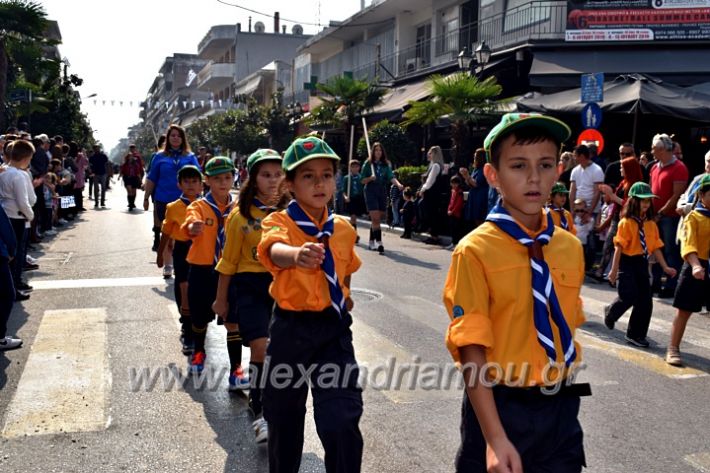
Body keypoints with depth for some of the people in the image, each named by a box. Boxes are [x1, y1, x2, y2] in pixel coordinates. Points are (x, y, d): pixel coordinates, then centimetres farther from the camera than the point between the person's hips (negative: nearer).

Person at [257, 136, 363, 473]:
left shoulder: (343, 229, 3)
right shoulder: (278, 222, -10)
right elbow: (276, 250, -37)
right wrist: (297, 255, -56)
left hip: (334, 328, 2)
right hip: (290, 328, -1)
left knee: (342, 421, -10)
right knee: (284, 415, 14)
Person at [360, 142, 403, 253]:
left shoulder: (386, 164, 6)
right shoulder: (368, 164, 0)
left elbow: (391, 177, -8)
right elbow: (362, 180, 2)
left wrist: (398, 184, -27)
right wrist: (370, 178, -19)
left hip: (382, 192, 4)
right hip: (371, 192, -4)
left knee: (377, 219, 10)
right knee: (375, 219, -13)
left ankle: (371, 242, 23)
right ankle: (378, 242, -17)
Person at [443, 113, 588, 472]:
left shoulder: (571, 248, 1)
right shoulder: (475, 251, -14)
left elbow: (568, 330, 11)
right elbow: (471, 349, -16)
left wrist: (565, 400, 8)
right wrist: (494, 437, -20)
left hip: (561, 409, 5)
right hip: (499, 408, -4)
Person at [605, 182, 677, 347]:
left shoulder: (651, 224, 7)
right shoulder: (626, 222, -10)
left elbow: (656, 247, 9)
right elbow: (619, 247, -13)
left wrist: (665, 267, 3)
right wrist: (614, 269, -15)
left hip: (642, 263, 6)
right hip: (627, 262, -6)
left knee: (645, 301, 4)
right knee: (629, 297, -12)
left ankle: (636, 335, 17)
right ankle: (610, 313, 22)